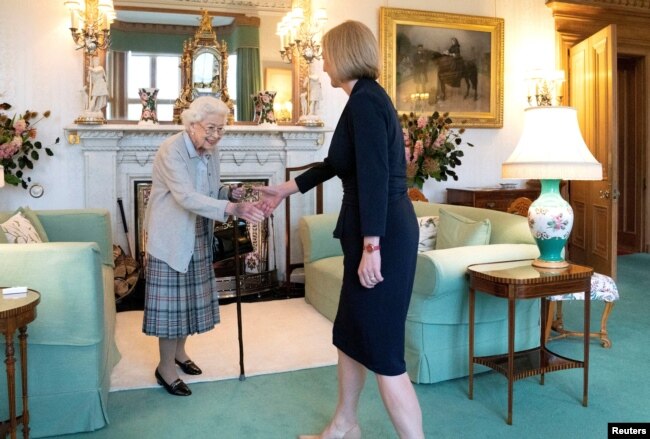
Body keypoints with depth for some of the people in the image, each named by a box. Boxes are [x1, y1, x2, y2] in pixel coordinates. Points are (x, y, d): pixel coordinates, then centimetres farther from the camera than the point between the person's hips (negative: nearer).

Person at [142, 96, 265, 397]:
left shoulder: (210, 151, 4)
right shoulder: (171, 150, -21)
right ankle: (166, 367, 14)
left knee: (190, 295, 15)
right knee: (171, 299, -1)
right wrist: (232, 209, -44)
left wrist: (230, 193, -9)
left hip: (198, 236, 8)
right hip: (171, 236, -7)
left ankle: (179, 351, 34)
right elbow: (187, 197, -33)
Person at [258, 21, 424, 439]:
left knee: (382, 349, -3)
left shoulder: (364, 100, -13)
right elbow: (338, 163, 27)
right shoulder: (369, 98, 18)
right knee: (350, 333, 20)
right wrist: (286, 189, 34)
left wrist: (372, 246, -23)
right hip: (379, 231, 10)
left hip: (382, 235, -10)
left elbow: (375, 176, -22)